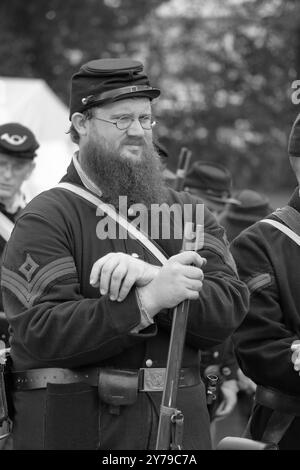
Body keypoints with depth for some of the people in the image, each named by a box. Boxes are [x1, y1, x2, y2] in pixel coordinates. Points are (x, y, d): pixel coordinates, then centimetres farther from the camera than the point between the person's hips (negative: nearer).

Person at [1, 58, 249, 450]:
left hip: (178, 425, 4)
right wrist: (147, 300, -26)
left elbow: (230, 308, -6)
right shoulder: (46, 219, -5)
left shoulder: (188, 212, 9)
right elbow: (41, 333, -18)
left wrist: (150, 277, -22)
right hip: (75, 430, -4)